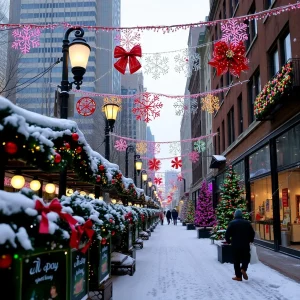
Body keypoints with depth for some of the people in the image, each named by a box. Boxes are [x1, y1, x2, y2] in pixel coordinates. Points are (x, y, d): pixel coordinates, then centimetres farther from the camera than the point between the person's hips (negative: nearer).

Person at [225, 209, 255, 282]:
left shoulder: (232, 223, -5)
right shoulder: (247, 223, 3)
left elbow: (227, 234, -8)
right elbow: (252, 233, 6)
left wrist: (228, 241, 8)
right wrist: (250, 240, 22)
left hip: (235, 245, -1)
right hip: (245, 245, 2)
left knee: (236, 260, 7)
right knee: (246, 258, 14)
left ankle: (238, 276, 6)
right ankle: (243, 269, -12)